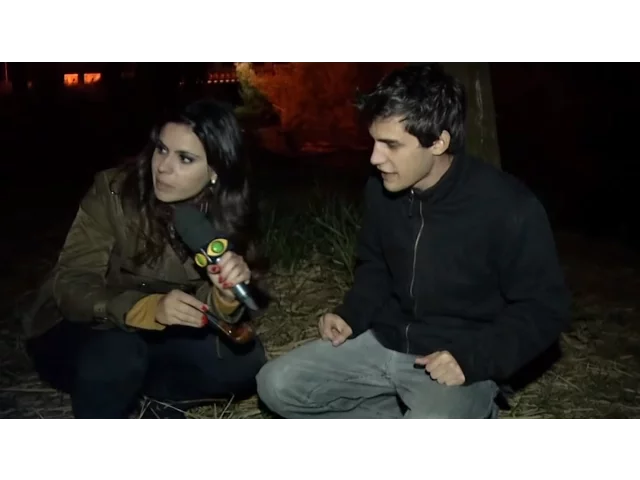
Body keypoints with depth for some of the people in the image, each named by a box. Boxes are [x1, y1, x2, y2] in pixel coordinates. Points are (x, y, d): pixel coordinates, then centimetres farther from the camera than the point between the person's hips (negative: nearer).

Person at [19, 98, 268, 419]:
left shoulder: (224, 213, -12)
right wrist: (149, 309, -42)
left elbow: (208, 310, -12)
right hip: (80, 330, -3)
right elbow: (71, 287, -25)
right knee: (115, 355, -35)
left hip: (156, 337, 4)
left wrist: (226, 295, -37)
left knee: (245, 361, -15)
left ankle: (133, 392, -3)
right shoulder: (113, 191, -23)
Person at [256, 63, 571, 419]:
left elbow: (544, 309, -12)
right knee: (277, 385, -4)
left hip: (458, 361, -5)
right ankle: (407, 409, 2)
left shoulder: (509, 208, -20)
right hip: (385, 343, 6)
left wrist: (472, 359, -23)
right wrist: (351, 316, -2)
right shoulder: (381, 190, -3)